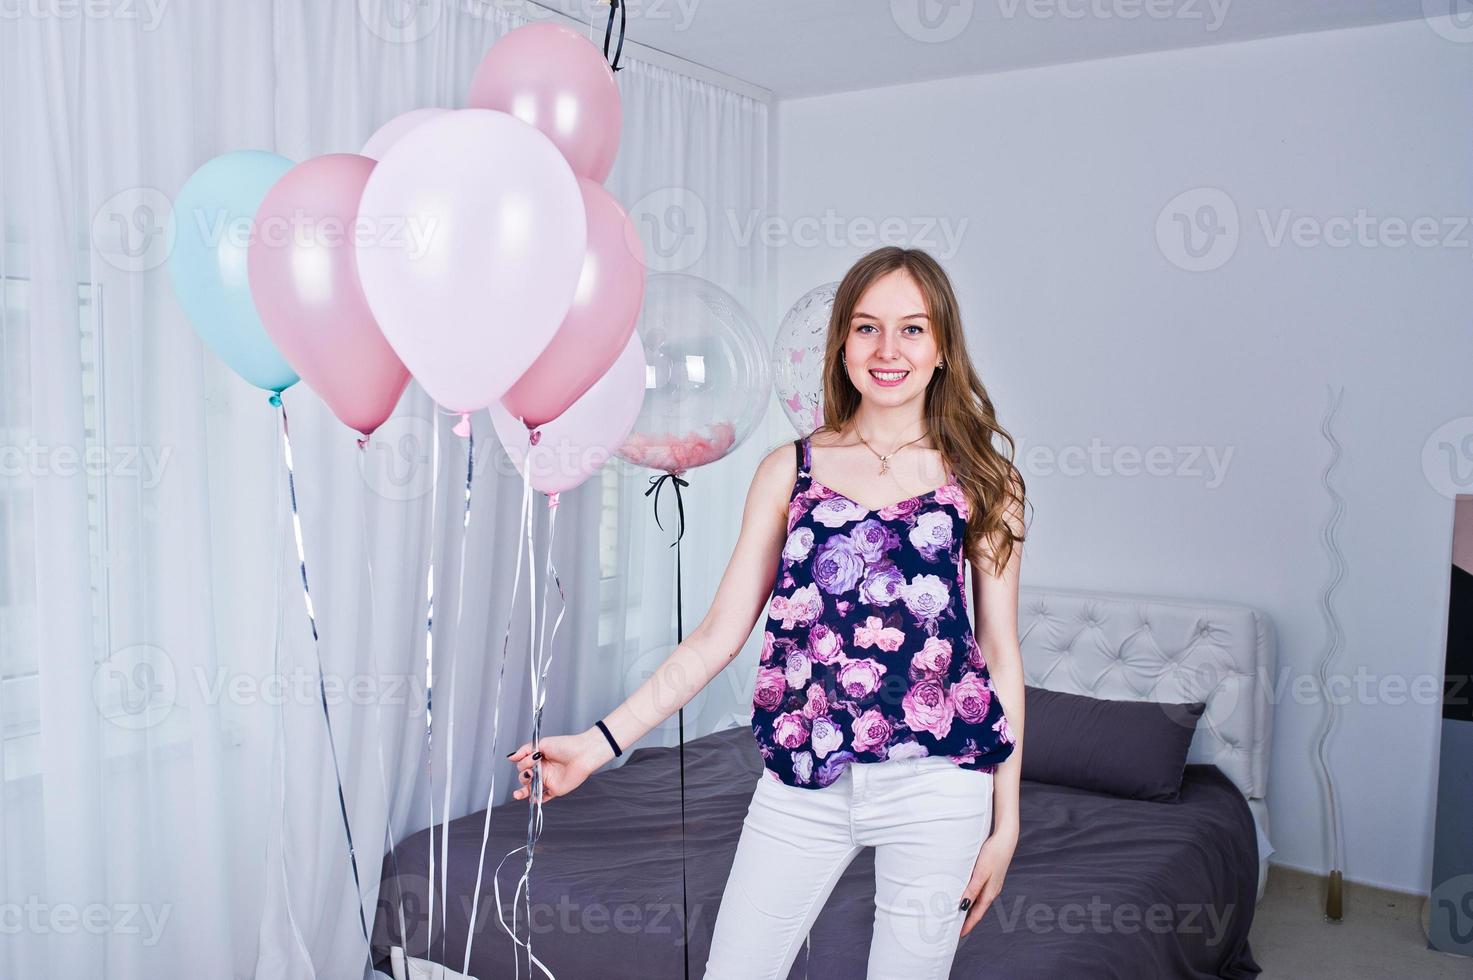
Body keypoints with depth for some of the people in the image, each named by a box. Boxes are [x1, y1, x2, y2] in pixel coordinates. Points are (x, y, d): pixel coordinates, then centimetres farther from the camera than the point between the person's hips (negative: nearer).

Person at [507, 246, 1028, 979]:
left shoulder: (981, 478, 2)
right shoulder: (789, 471, 4)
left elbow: (1000, 651, 4)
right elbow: (719, 635, 2)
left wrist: (1005, 821, 3)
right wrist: (600, 742, -5)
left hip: (936, 783, -1)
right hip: (801, 782, 1)